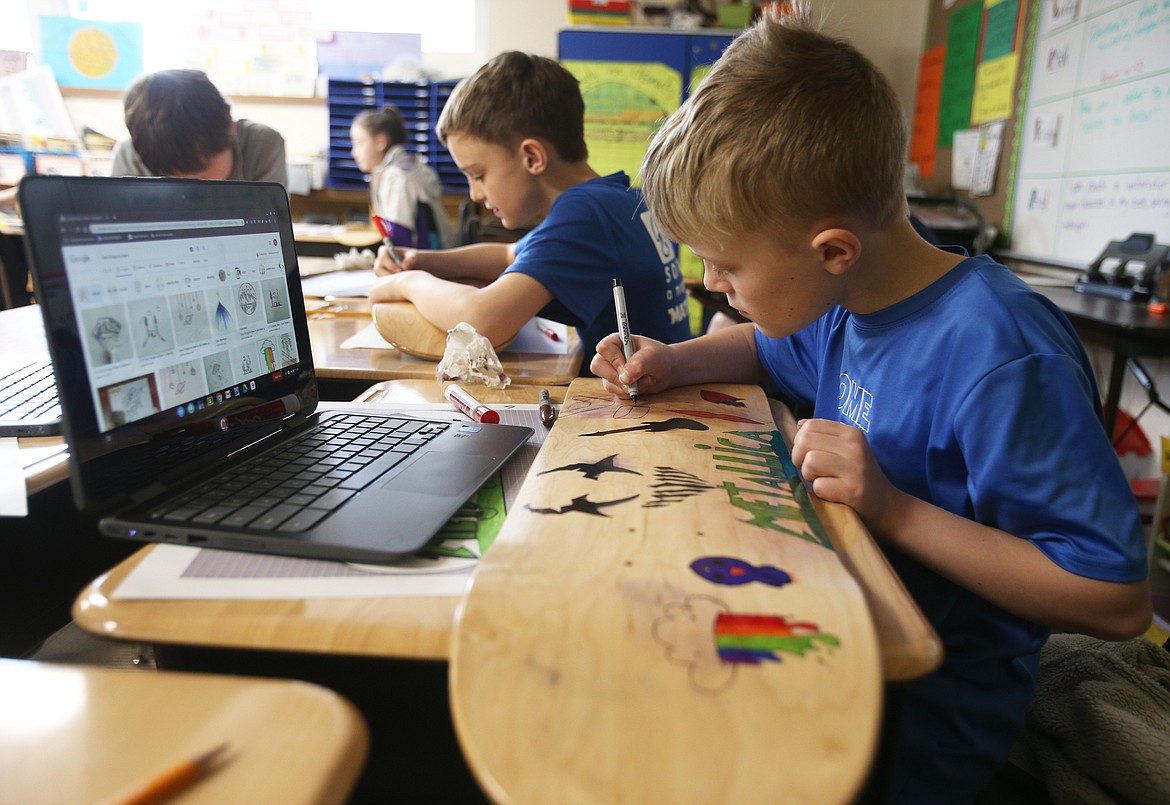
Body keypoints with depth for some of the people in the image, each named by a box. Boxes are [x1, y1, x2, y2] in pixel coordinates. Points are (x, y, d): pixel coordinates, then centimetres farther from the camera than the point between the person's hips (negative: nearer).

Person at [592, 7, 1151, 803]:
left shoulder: (1000, 358, -27)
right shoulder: (843, 297, -2)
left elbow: (1119, 600, -22)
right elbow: (765, 347, 21)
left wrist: (897, 511, -29)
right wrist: (675, 362, 0)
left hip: (927, 708, -7)